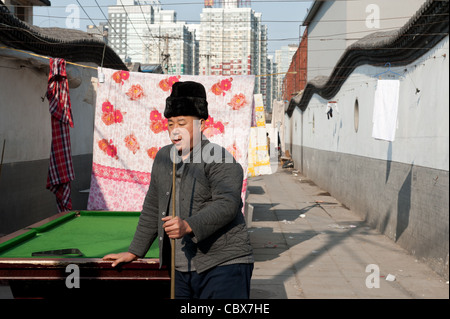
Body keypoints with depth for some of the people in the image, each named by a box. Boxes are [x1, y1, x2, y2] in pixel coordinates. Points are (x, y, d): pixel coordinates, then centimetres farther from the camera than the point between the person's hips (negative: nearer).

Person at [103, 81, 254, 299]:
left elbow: (227, 204, -22)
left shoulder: (222, 161, -8)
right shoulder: (163, 158, 14)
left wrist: (189, 225, -35)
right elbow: (152, 208, 22)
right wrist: (134, 251, 23)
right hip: (180, 270, 7)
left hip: (224, 266, -6)